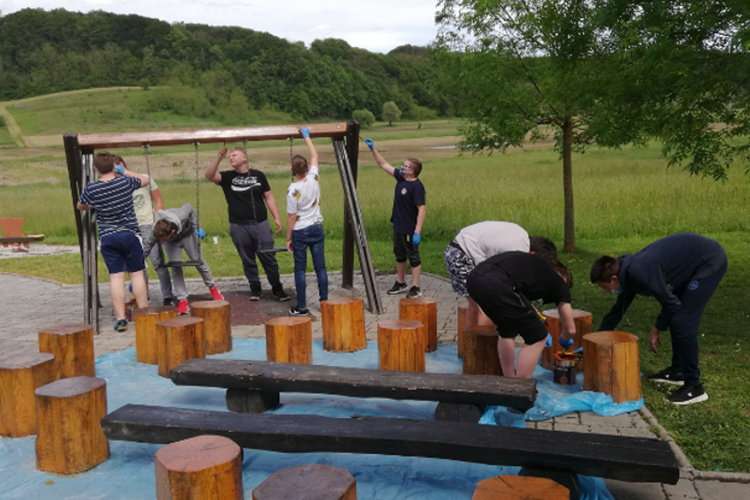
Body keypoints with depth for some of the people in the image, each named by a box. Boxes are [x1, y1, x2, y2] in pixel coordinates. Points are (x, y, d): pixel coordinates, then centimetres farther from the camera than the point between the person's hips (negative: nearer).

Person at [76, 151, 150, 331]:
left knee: (116, 276, 3)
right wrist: (125, 171, 22)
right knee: (137, 273, 6)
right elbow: (145, 180, 16)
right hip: (130, 234, 0)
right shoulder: (126, 182, -6)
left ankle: (120, 319, 4)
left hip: (107, 237, 0)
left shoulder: (91, 189, -5)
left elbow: (80, 206, 15)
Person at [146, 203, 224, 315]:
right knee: (175, 267, -13)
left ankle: (212, 288, 26)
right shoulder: (155, 233, -40)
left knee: (198, 261, 6)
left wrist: (197, 227, -21)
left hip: (187, 233, 0)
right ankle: (182, 300, -6)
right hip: (172, 242, 0)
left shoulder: (181, 216, -44)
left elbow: (190, 207, -21)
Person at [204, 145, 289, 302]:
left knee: (269, 258, 2)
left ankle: (277, 288, 14)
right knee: (248, 260, 8)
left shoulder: (258, 175, 5)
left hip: (260, 224, -1)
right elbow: (209, 175, -12)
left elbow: (269, 197, 7)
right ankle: (255, 288, 21)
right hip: (239, 226, 1)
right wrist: (219, 158, -20)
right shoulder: (227, 177, 5)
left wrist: (277, 218, 2)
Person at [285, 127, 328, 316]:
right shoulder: (313, 178, -4)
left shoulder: (293, 189, -16)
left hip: (300, 232, -4)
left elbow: (291, 217, -12)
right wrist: (306, 136, 24)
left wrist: (288, 238, -2)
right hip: (317, 229, 4)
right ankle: (324, 302, 14)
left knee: (300, 270, 3)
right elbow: (314, 155, 13)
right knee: (320, 267, 8)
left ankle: (301, 307, 7)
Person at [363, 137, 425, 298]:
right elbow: (384, 164, 14)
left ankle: (416, 288, 10)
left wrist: (417, 232, -28)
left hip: (410, 229, -9)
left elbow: (422, 209, -25)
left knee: (413, 257, 1)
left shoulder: (417, 186, -21)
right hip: (398, 226, 9)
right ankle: (400, 283, 34)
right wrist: (373, 149, 9)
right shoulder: (400, 177, 2)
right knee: (399, 256, 19)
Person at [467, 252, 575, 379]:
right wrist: (564, 340, 53)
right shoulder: (559, 282, 23)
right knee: (538, 337, 11)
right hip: (497, 284, -8)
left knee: (508, 331, 30)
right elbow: (570, 329, 31)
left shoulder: (536, 265, 39)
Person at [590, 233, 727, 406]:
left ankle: (694, 387, -4)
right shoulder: (629, 274, 2)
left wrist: (657, 329, -2)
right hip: (695, 262, 10)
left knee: (683, 322, -12)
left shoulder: (640, 273, -28)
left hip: (710, 261, -10)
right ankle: (677, 372, 27)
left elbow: (671, 304, -20)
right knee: (675, 318, 14)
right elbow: (617, 310, 15)